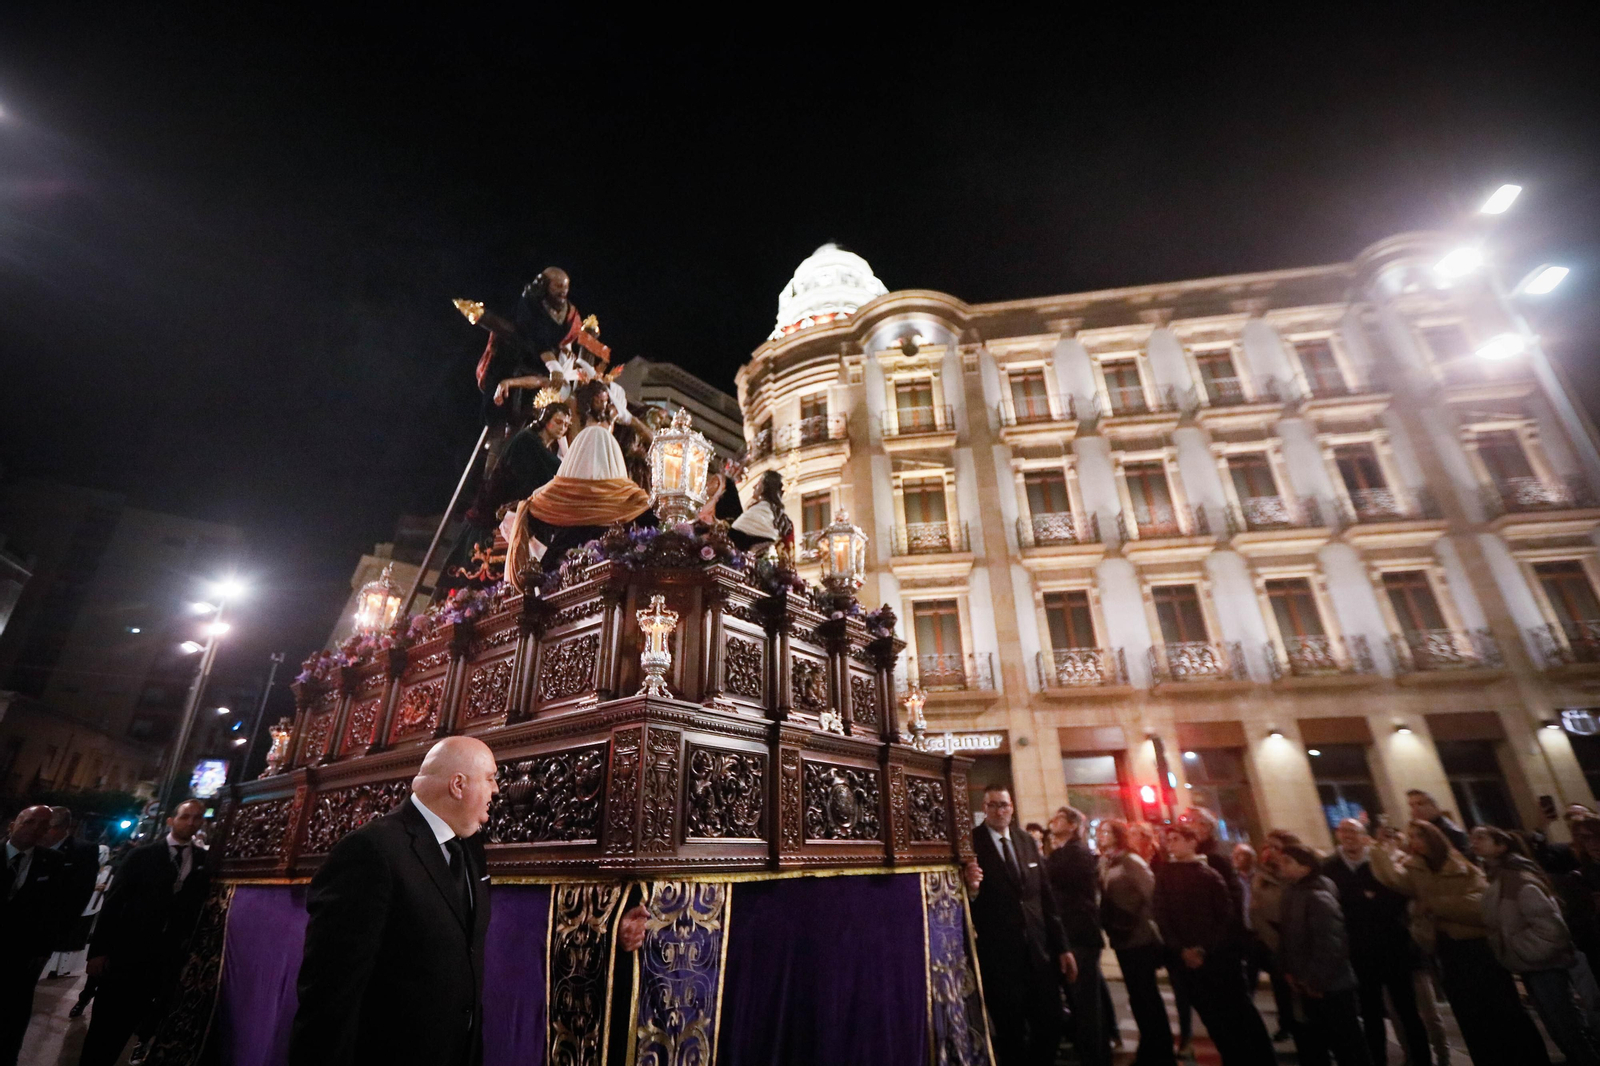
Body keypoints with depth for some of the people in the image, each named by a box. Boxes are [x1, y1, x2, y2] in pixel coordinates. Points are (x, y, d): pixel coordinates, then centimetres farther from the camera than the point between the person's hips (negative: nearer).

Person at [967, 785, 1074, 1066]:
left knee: (1050, 1025, 13)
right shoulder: (971, 842, -9)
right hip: (999, 955, -4)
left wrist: (1062, 945, 9)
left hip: (1039, 950, 5)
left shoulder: (1027, 841, 8)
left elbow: (1046, 897, 10)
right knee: (1011, 1033, 9)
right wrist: (970, 888, -31)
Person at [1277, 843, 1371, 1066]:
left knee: (1348, 1048, 5)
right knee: (1311, 1048, 16)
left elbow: (1330, 945, -23)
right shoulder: (1293, 894, 5)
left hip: (1331, 988, -8)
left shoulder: (1318, 898, -20)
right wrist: (1289, 970, 3)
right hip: (1310, 988, 8)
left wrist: (1316, 981, -17)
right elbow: (1291, 938, 11)